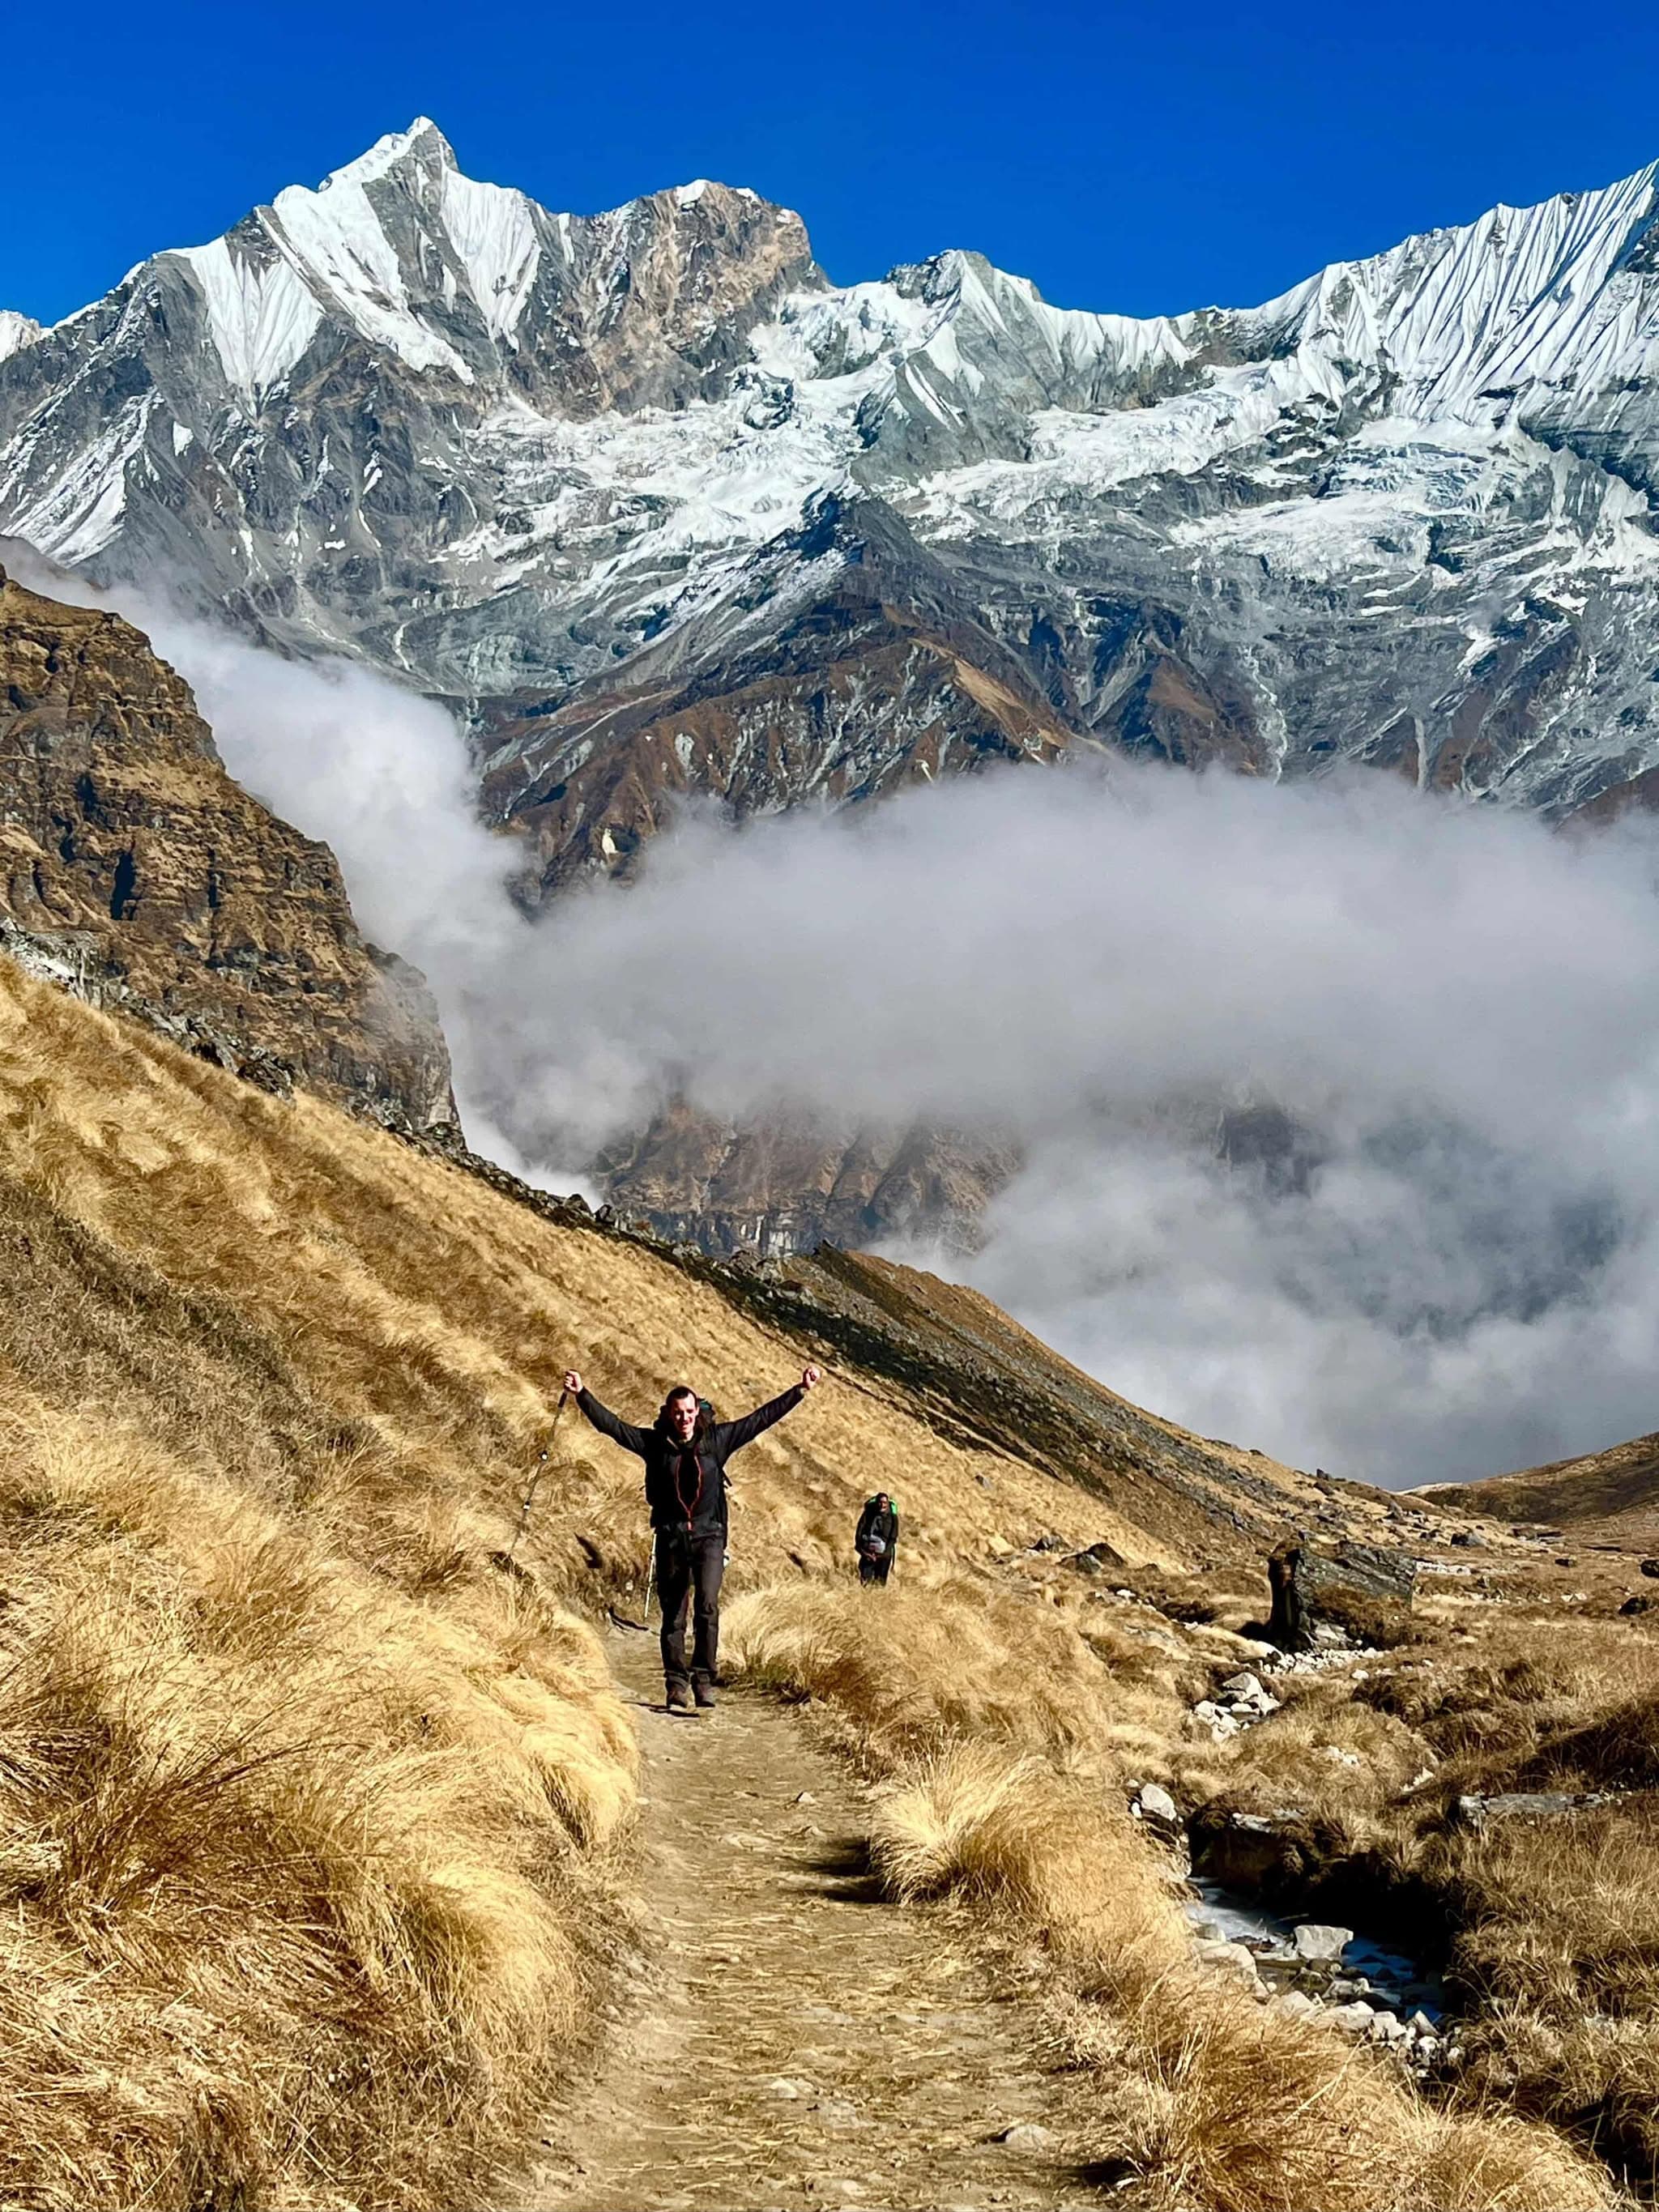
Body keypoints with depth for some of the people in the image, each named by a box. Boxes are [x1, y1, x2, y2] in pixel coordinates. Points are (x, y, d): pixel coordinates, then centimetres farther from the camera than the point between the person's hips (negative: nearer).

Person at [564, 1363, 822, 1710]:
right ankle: (677, 1685, 13)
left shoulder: (717, 1439, 4)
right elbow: (611, 1425, -1)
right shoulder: (655, 1443, 2)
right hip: (670, 1538, 1)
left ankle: (705, 1678, -9)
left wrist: (801, 1390, 6)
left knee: (707, 1605, -17)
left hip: (708, 1536, -1)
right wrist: (582, 1395, -10)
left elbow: (762, 1418, 7)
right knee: (673, 1614, 4)